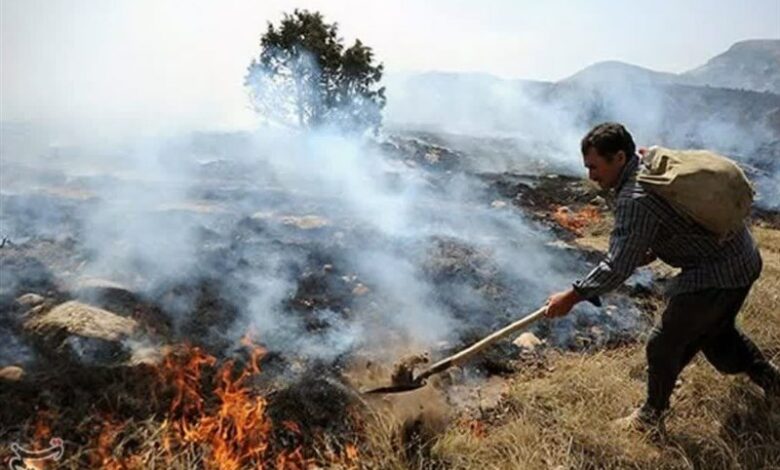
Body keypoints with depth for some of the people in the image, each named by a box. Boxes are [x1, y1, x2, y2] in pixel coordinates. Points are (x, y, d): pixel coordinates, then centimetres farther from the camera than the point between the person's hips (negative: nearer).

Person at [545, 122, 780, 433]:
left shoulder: (636, 199, -28)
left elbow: (618, 267, -28)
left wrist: (573, 296, -22)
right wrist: (648, 254, 9)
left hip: (716, 274, -10)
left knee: (664, 344, 4)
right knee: (714, 331, 29)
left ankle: (651, 417, 22)